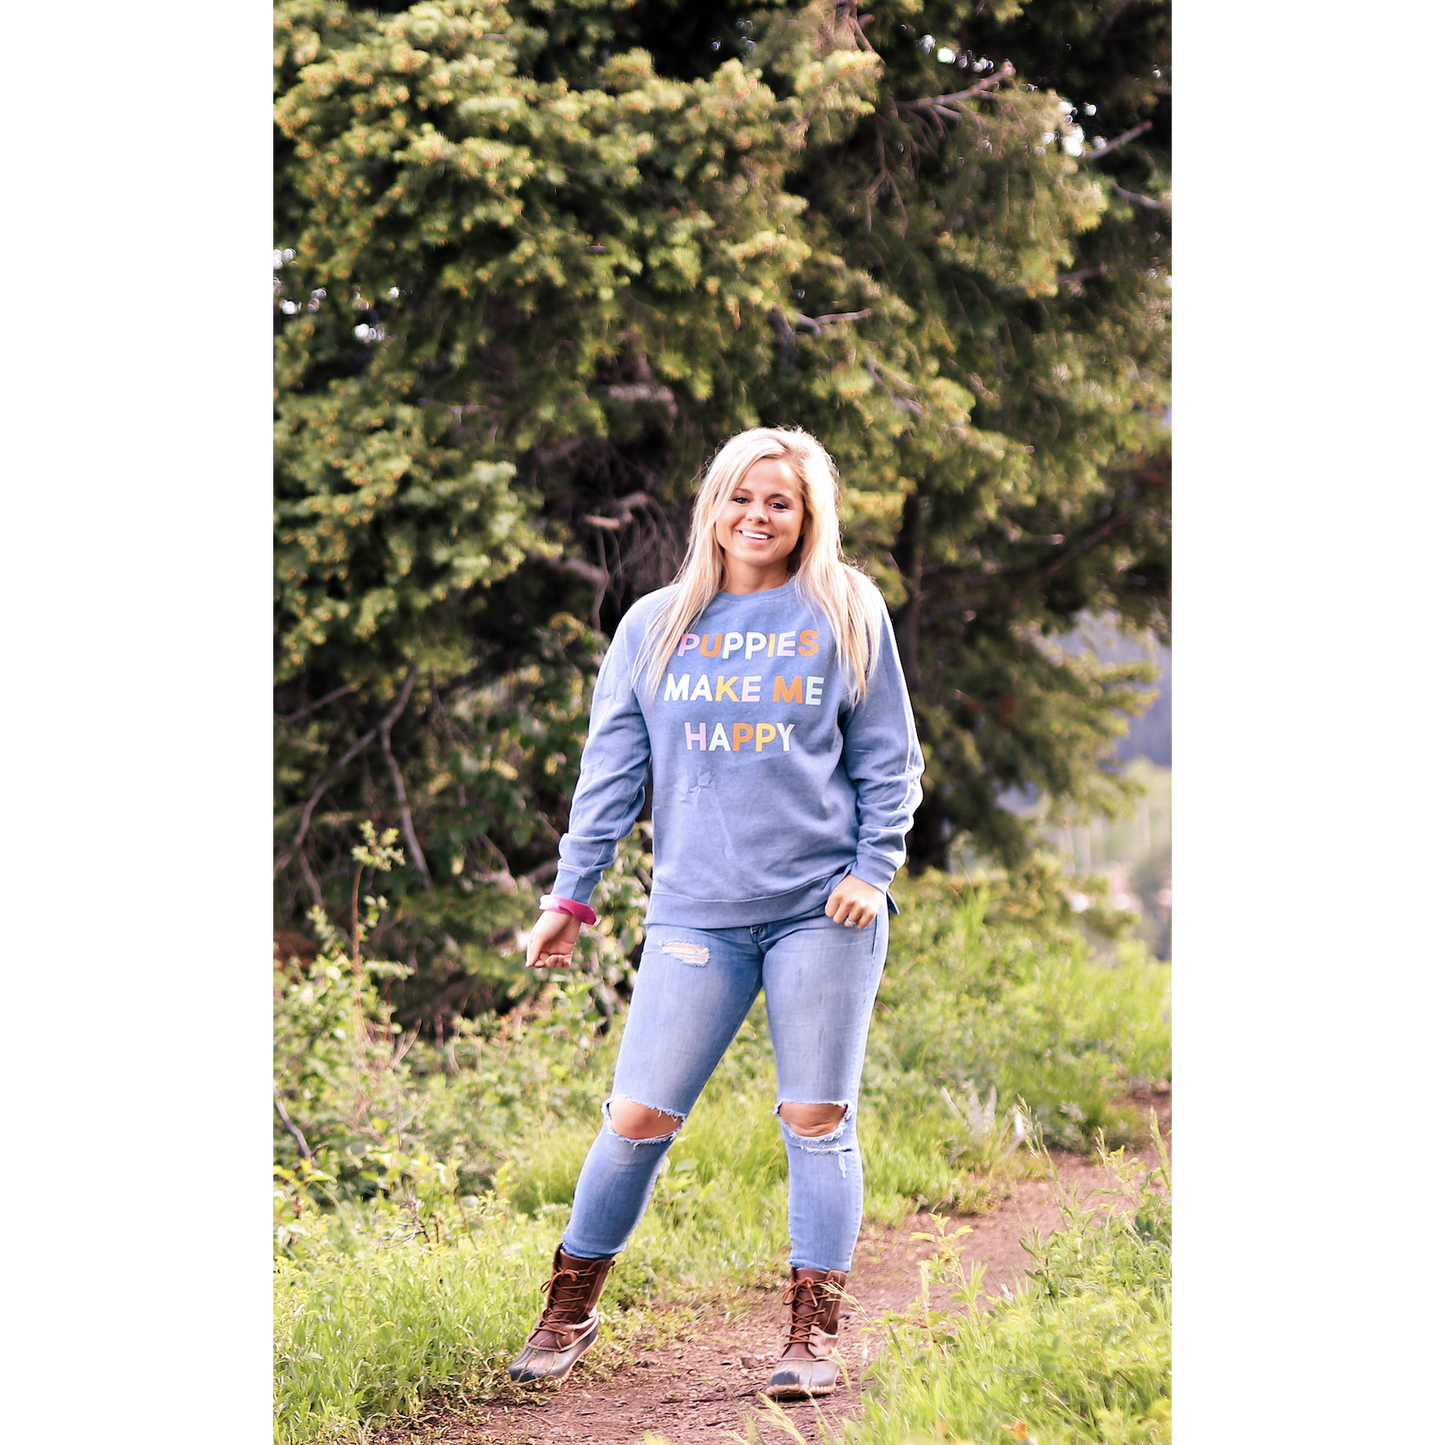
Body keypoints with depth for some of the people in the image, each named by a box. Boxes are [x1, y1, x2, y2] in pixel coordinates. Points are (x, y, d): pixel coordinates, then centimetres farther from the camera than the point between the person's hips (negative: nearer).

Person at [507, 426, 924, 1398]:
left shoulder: (846, 616, 7)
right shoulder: (655, 628, 11)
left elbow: (890, 761, 8)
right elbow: (612, 770, 12)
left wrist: (874, 867, -4)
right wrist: (572, 893, 8)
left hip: (823, 910, -1)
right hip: (696, 915, 1)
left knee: (818, 1121, -1)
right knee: (639, 1118, -2)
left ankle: (814, 1333, 6)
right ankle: (570, 1310, 13)